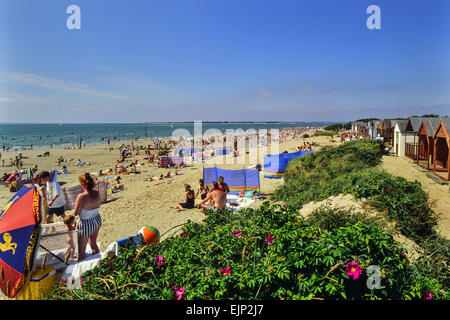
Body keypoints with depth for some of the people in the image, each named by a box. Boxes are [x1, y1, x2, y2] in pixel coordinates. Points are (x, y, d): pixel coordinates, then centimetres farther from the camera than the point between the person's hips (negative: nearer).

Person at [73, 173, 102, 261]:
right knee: (93, 243, 30)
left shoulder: (82, 196, -26)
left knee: (81, 251, 9)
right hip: (97, 220, 7)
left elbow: (75, 213, -19)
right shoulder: (97, 193, -8)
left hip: (86, 223, -7)